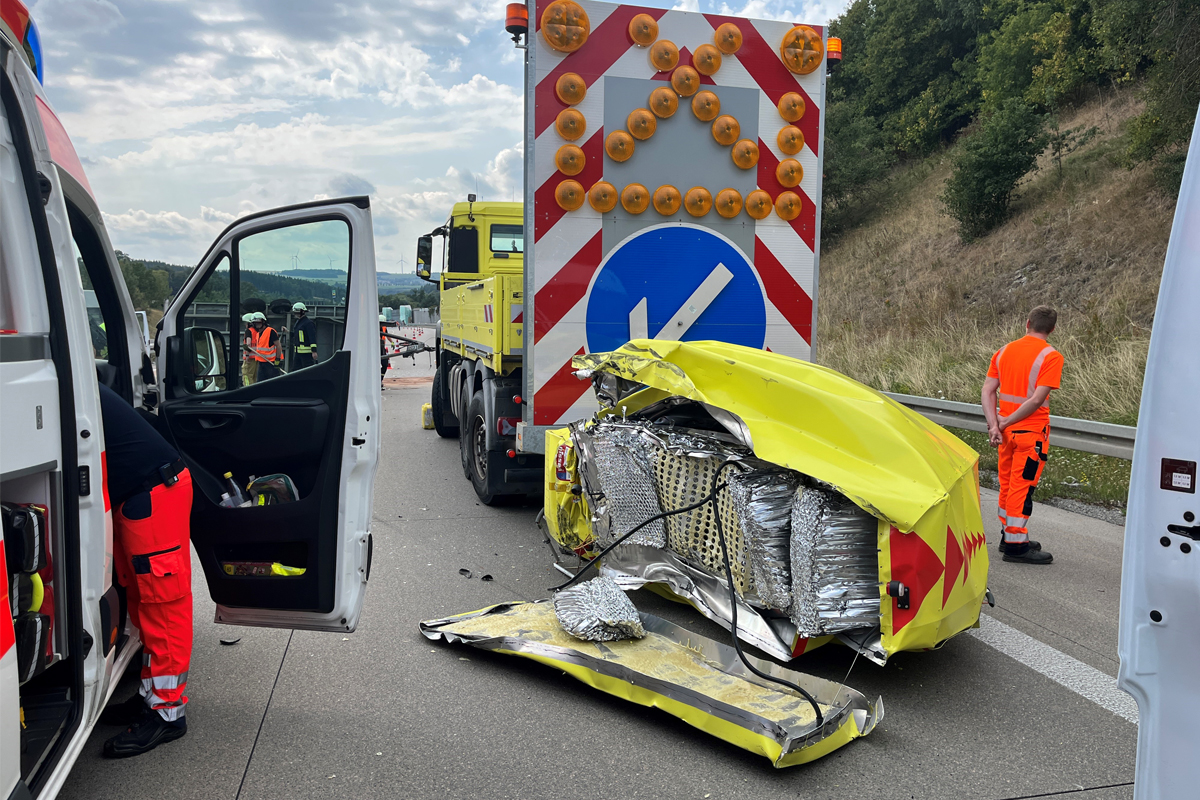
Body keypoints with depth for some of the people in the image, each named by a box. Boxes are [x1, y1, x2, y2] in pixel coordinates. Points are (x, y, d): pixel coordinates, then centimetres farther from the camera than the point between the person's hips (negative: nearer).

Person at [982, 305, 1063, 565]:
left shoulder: (1004, 351, 7)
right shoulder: (1051, 356, -11)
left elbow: (988, 390, 0)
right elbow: (1037, 399, -19)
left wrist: (994, 424, -7)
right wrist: (1007, 421, -13)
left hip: (1007, 430, 6)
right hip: (1031, 431, -6)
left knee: (1008, 484, 16)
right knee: (1022, 486, -1)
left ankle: (1008, 536, 28)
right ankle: (1016, 546, 5)